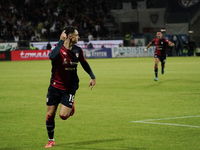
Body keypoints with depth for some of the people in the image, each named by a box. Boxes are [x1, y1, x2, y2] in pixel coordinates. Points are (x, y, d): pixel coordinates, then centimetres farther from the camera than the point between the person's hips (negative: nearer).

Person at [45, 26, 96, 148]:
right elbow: (52, 56, -40)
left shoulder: (78, 50, 0)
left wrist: (93, 77, 21)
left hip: (69, 88, 2)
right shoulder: (58, 48, -15)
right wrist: (61, 41, -36)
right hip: (55, 86, -2)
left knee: (63, 115, -12)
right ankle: (51, 140, 22)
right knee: (50, 115, 3)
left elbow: (84, 63, 20)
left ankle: (71, 107, 23)